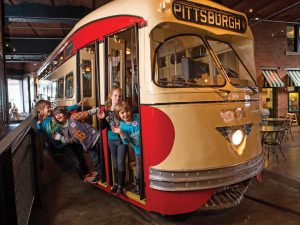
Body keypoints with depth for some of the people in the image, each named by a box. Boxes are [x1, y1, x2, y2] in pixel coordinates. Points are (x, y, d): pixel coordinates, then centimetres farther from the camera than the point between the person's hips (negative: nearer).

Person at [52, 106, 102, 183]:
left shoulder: (73, 117, -11)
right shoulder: (64, 129, 5)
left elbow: (87, 113, -13)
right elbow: (70, 140, 7)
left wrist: (97, 110, -19)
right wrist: (59, 137, -2)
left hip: (93, 135, -5)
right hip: (87, 143, 5)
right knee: (95, 159, 11)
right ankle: (100, 173, 32)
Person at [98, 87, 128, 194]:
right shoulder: (106, 111, -1)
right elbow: (102, 127, 1)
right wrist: (101, 119, -16)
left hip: (122, 140, -4)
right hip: (111, 140, 4)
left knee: (120, 162, -1)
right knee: (115, 162, 16)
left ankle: (121, 185, 14)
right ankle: (116, 183, 31)